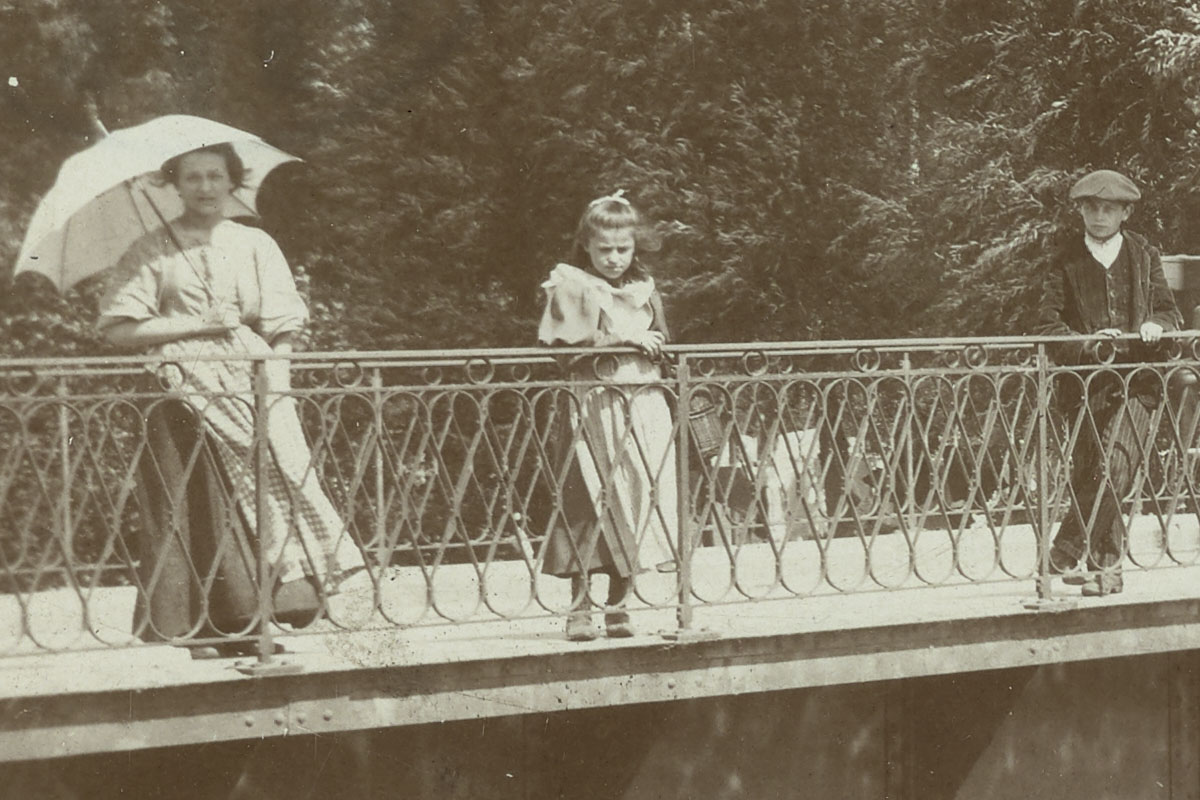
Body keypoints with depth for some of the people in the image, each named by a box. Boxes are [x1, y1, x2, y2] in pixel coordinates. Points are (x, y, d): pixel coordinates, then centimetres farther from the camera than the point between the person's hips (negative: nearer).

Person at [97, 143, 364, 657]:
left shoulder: (256, 245, 17)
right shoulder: (151, 252, 9)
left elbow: (284, 329, 13)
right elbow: (118, 329, -1)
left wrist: (274, 379, -4)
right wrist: (199, 326, -6)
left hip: (256, 390, 2)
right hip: (190, 394, -2)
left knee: (275, 475, -13)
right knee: (201, 504, -11)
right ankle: (205, 629, -7)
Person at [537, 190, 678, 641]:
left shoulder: (644, 290, 16)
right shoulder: (572, 287, 0)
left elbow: (660, 344, 18)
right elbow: (565, 342, -13)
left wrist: (651, 346, -3)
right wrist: (626, 339, -11)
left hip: (643, 405, 5)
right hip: (593, 406, -5)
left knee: (638, 499, 2)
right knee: (591, 501, -7)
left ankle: (618, 606, 10)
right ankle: (580, 609, 0)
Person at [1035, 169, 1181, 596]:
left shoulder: (1145, 256, 11)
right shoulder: (1066, 262, 6)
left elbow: (1168, 312, 15)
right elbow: (1048, 324, 0)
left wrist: (1157, 326, -8)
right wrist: (1088, 345, -16)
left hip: (1139, 379, 0)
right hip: (1088, 383, 0)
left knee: (1115, 466, -18)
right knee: (1089, 475, -1)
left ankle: (1068, 553, -16)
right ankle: (1106, 568, 10)